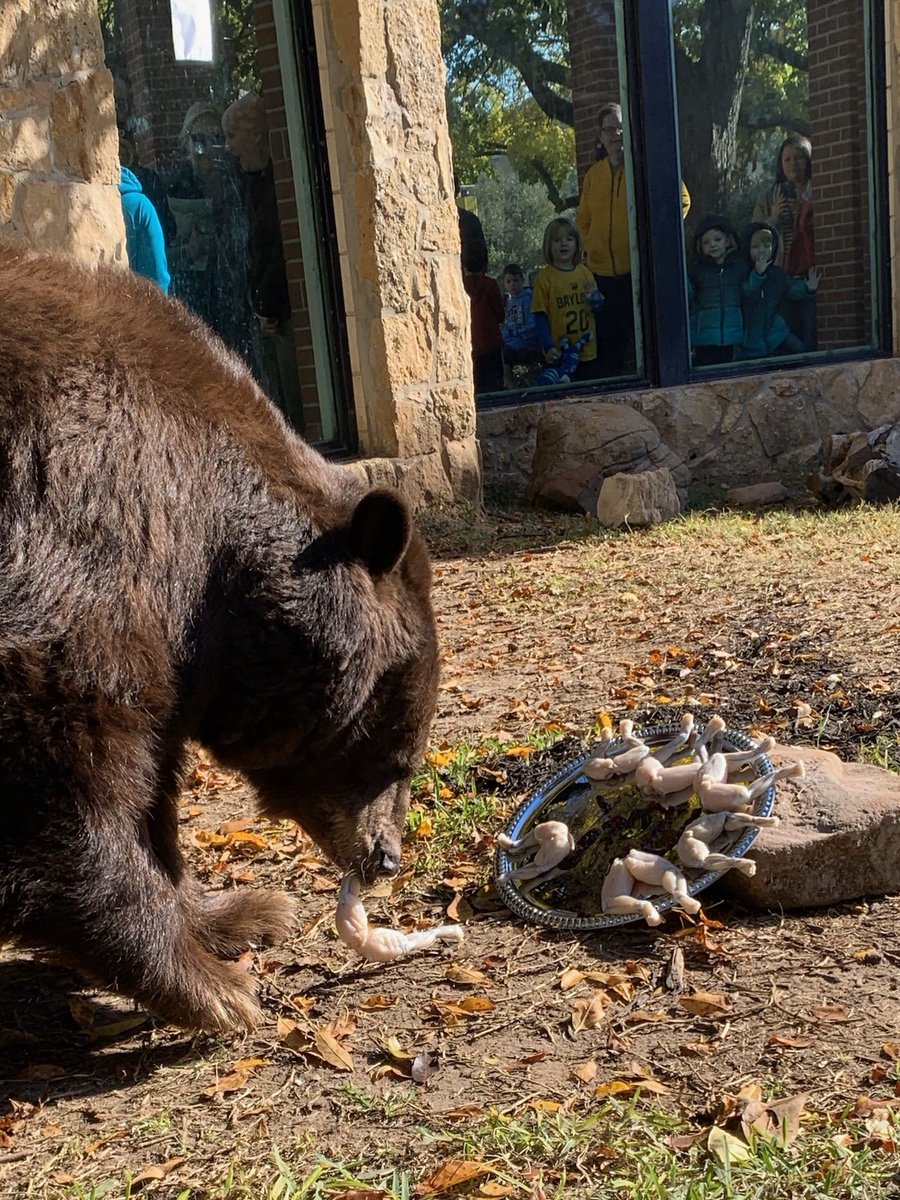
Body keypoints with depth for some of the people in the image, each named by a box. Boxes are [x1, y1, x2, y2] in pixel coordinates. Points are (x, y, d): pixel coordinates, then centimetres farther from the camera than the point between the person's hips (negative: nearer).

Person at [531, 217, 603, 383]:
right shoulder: (544, 277, -5)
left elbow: (599, 311, 13)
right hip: (559, 354, -4)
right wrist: (548, 347, -16)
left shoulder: (584, 272, 7)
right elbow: (540, 316, -6)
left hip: (588, 351, 4)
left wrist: (594, 298, -9)